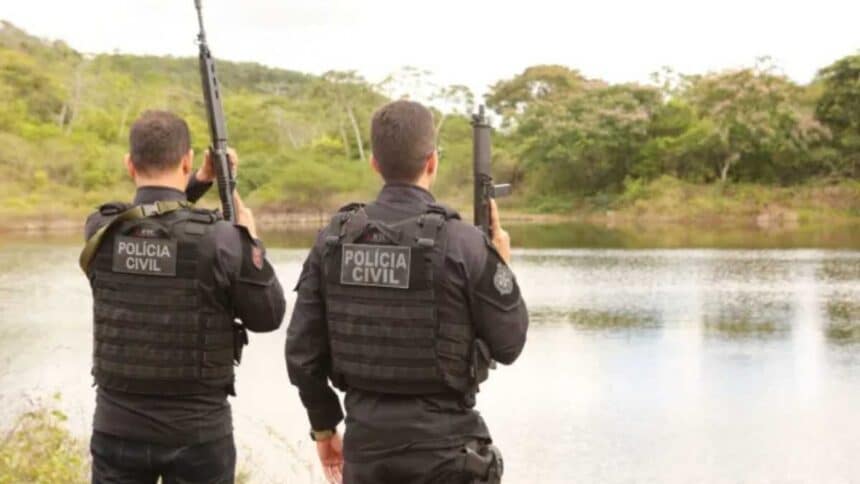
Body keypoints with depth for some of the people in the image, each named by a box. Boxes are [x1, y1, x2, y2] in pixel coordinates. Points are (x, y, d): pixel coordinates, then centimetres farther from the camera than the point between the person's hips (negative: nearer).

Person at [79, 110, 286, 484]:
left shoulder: (99, 232, -6)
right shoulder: (220, 240, -16)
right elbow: (268, 316, -2)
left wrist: (202, 180, 16)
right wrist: (249, 240, 7)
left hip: (118, 428, 3)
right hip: (197, 433, -2)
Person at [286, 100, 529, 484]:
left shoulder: (334, 239, -1)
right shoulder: (461, 242, -13)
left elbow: (302, 351, 2)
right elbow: (508, 344, -4)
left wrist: (323, 426, 15)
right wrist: (502, 264, 11)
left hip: (365, 439, 4)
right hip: (442, 442, -4)